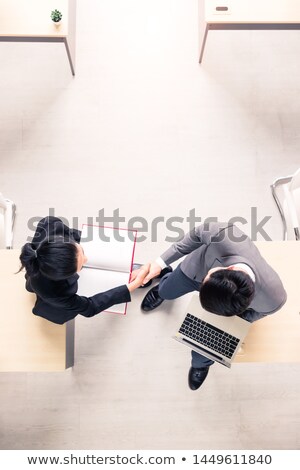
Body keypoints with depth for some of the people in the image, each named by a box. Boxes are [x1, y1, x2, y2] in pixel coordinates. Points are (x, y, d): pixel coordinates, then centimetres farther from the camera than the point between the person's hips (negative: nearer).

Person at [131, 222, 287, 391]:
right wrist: (161, 263, -16)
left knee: (202, 355, 13)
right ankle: (164, 286, 69)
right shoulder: (220, 234, -48)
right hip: (196, 266, 1)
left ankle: (200, 364, 52)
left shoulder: (273, 299, -43)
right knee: (165, 292, 29)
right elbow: (197, 234, -22)